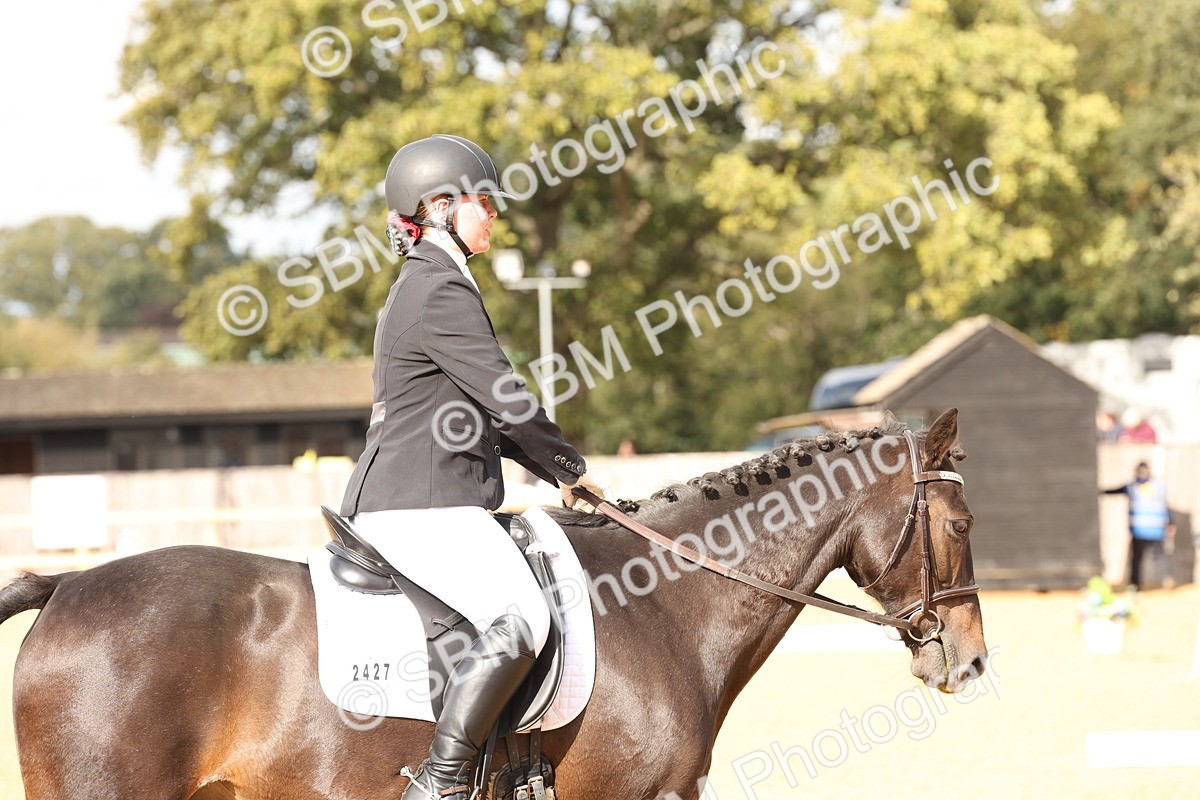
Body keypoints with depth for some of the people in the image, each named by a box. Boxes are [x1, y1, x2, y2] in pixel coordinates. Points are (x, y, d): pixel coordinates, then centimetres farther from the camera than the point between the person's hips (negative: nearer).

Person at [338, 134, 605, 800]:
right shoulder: (443, 292, -13)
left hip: (391, 506, 11)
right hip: (423, 506, -11)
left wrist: (549, 470, 18)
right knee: (520, 619, -27)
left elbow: (482, 412, 26)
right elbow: (507, 401, -15)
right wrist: (569, 468, 0)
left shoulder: (424, 286, 21)